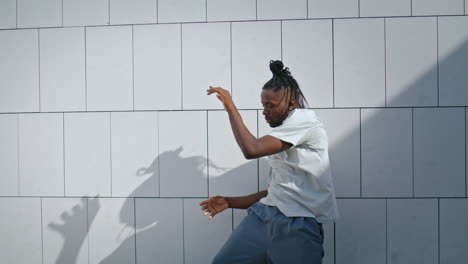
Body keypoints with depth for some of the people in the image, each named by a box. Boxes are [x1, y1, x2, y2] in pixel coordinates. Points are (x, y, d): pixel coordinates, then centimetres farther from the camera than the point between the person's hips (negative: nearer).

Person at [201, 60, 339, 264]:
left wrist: (231, 107, -8)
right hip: (265, 214, 8)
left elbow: (251, 149, -18)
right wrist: (230, 202, 15)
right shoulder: (280, 138, 20)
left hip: (298, 224, -8)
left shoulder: (304, 119, -7)